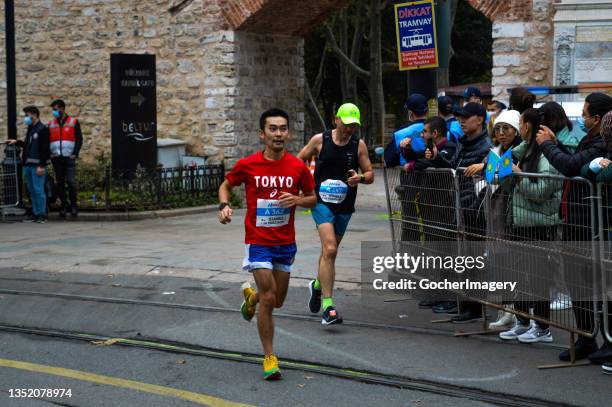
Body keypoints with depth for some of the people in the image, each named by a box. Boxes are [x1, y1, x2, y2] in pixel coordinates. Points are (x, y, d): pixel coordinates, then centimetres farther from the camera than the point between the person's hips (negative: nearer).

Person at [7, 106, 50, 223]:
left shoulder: (43, 129, -9)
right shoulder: (30, 129, 18)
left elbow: (44, 149, -14)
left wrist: (42, 166, -19)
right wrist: (17, 142, 18)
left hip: (37, 166, -9)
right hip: (28, 165, 9)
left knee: (38, 190, -8)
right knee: (32, 191, 10)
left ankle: (42, 215, -3)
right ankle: (35, 214, 16)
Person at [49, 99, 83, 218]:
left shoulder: (74, 122, 4)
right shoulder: (51, 124, 14)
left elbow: (79, 139, 0)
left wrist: (75, 154, -10)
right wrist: (49, 154, -1)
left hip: (69, 158, -4)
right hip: (56, 158, 4)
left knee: (71, 181, -12)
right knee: (60, 183, 4)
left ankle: (73, 204, 1)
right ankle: (64, 204, 12)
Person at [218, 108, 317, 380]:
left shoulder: (298, 167, -5)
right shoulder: (248, 165, -9)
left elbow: (312, 199, 8)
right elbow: (226, 186, 8)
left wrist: (297, 200, -14)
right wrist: (224, 205, -12)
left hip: (286, 243, 3)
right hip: (258, 242, -3)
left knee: (277, 301, 13)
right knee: (268, 299, -11)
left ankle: (251, 296, 49)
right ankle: (269, 358, 2)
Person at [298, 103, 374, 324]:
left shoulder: (359, 145, 2)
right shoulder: (319, 140, -3)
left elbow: (370, 174, 5)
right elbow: (298, 161, 10)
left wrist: (360, 178, -17)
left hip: (345, 205, 4)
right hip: (322, 201, -3)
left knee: (329, 251, 17)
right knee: (330, 250, -20)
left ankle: (318, 285, 48)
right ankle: (328, 306, -22)